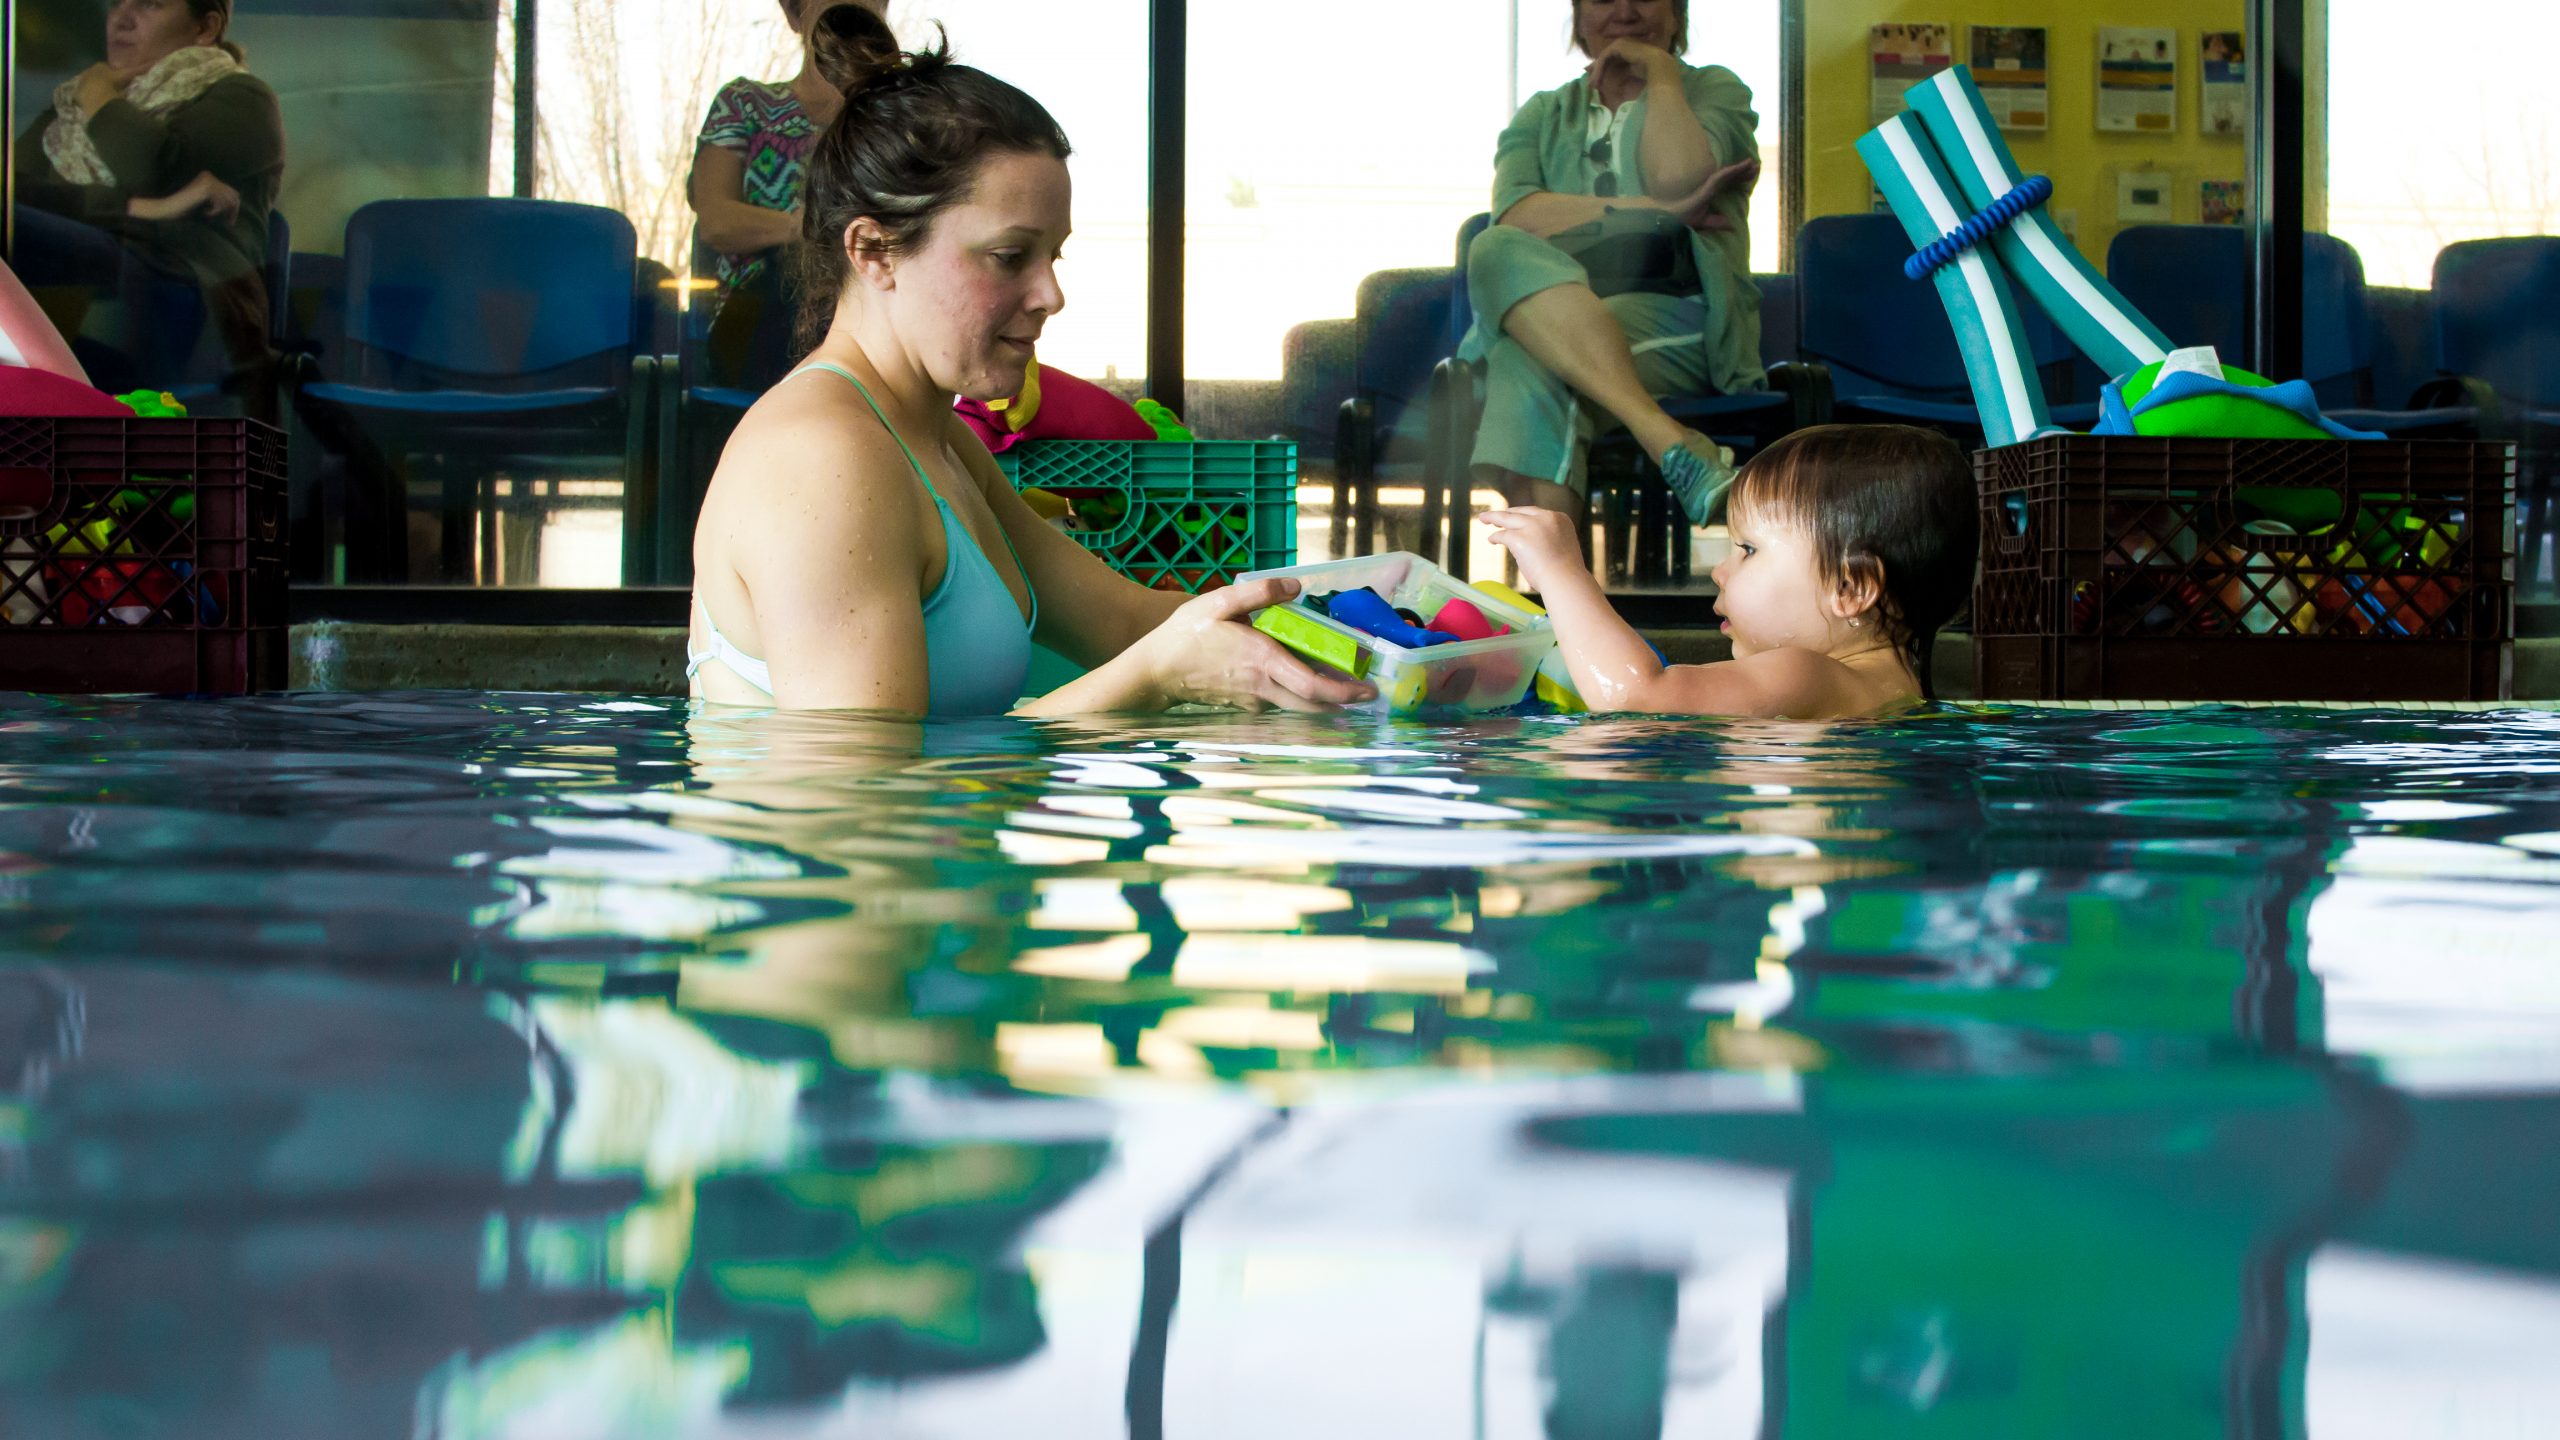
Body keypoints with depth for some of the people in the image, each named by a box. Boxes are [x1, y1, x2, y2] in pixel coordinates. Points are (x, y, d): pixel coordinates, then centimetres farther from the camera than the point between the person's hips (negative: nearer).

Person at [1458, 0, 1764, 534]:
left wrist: (1660, 71, 6)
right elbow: (1515, 216, 0)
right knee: (1499, 250, -33)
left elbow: (1676, 177, -9)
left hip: (1678, 326, -3)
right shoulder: (1543, 115, 24)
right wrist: (1660, 210, -8)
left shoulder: (1714, 90, 17)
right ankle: (1673, 444, -46)